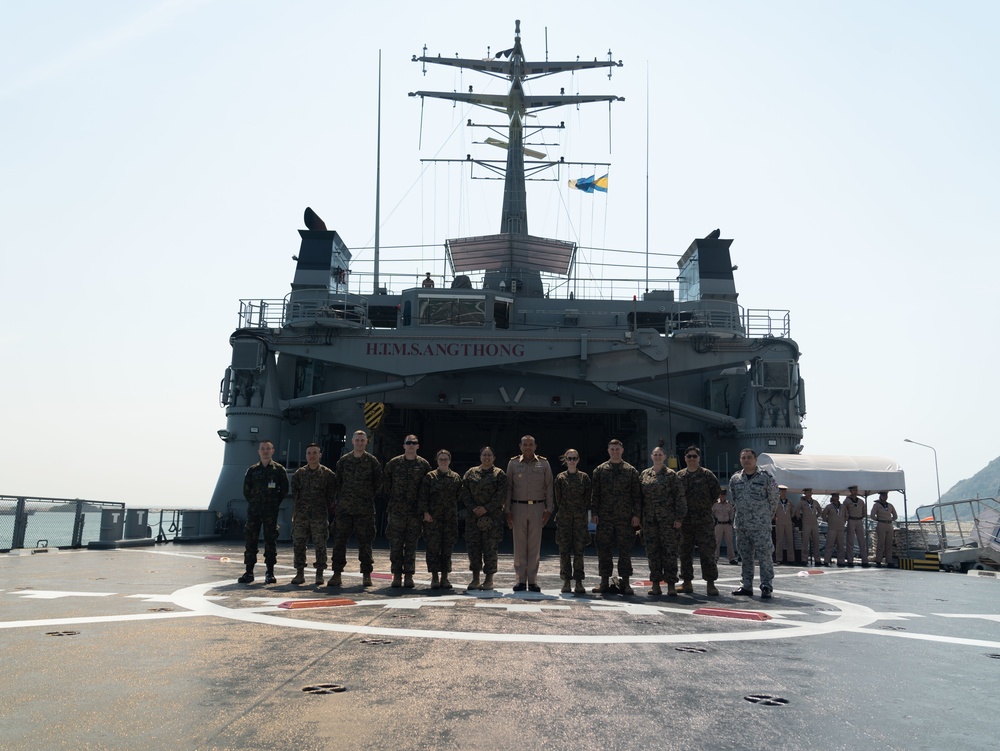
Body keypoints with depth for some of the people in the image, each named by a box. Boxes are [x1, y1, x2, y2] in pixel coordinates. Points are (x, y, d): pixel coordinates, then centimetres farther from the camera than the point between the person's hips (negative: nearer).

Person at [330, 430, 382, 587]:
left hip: (365, 509, -2)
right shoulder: (343, 461, 8)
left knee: (365, 541, 2)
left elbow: (378, 483, 7)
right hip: (344, 508, 2)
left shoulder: (372, 461, 2)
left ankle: (366, 575, 10)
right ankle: (337, 574, 7)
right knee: (339, 540, 1)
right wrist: (342, 499, 9)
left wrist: (368, 497, 5)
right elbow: (338, 483, 14)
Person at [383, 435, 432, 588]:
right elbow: (385, 483, 10)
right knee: (395, 543, 0)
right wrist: (391, 498, 5)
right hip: (396, 510, 0)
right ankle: (397, 575, 8)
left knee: (411, 544, 4)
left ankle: (409, 575, 10)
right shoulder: (393, 463, 4)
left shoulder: (424, 464, 4)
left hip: (415, 511, 0)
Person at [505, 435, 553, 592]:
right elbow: (508, 488, 6)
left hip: (537, 507, 0)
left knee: (535, 544, 2)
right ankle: (521, 580, 8)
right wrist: (508, 511, 2)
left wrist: (549, 509, 1)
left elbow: (549, 487, 6)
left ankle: (533, 580, 7)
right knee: (519, 544, 1)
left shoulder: (543, 463, 5)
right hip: (518, 507, 0)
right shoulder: (513, 463, 4)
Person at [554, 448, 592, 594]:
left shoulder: (584, 477, 6)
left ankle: (579, 582, 0)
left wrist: (582, 511, 2)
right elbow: (557, 498, 8)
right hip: (564, 517, 1)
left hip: (580, 518, 0)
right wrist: (560, 513, 2)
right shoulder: (560, 478, 6)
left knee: (579, 549, -3)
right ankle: (566, 581, 8)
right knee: (564, 549, 1)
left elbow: (587, 498, 7)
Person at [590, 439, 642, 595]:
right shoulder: (600, 470, 8)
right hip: (605, 517, 1)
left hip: (625, 517, -1)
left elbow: (636, 494, 4)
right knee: (604, 549, 2)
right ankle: (604, 581, 11)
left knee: (625, 550, 2)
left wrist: (636, 514, -2)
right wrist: (594, 513, 0)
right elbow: (595, 493, 7)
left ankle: (625, 582, 9)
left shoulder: (631, 470, 6)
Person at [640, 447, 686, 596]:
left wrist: (679, 517, -8)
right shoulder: (644, 474, 12)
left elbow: (679, 497, -2)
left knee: (669, 550, -4)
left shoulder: (672, 475, 1)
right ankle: (655, 584, 12)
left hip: (667, 519, -4)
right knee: (652, 551, 5)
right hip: (649, 519, 4)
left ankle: (671, 584, 0)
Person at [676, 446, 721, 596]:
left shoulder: (707, 475, 0)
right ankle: (687, 582, 16)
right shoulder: (679, 476, 9)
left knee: (707, 552, -6)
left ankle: (710, 583, -1)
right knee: (685, 552, 8)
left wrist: (707, 505, 7)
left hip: (704, 520, -3)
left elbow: (717, 491, 5)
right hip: (684, 520, 4)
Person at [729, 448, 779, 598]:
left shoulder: (765, 477, -5)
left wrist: (766, 516, 8)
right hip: (741, 525, 5)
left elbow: (774, 499, 2)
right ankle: (746, 586, 18)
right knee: (745, 557, 11)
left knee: (764, 556, -7)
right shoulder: (735, 479, 8)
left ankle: (766, 587, -1)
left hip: (761, 525, -5)